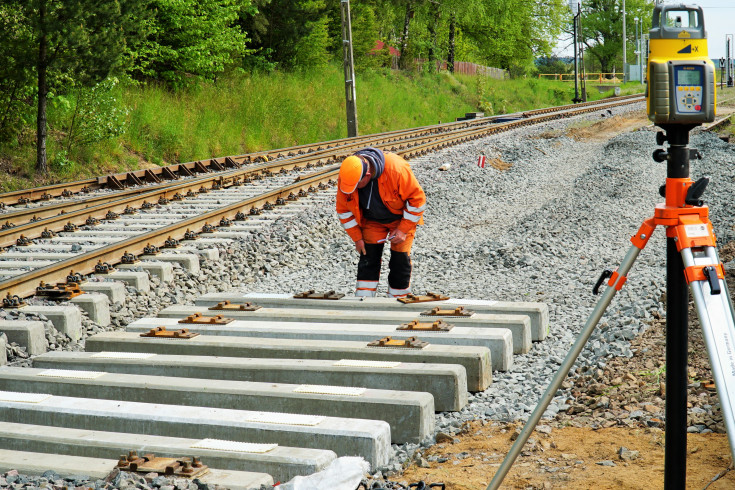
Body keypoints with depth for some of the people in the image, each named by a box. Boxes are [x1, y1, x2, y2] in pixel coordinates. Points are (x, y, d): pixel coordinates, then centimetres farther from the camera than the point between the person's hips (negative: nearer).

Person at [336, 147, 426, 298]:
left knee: (400, 261, -5)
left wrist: (403, 229, -21)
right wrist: (356, 237, -7)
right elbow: (343, 210, -6)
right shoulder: (345, 179, -23)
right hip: (372, 221, 3)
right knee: (368, 260, -5)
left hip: (401, 218, -3)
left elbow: (417, 198, -24)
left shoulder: (397, 169, -36)